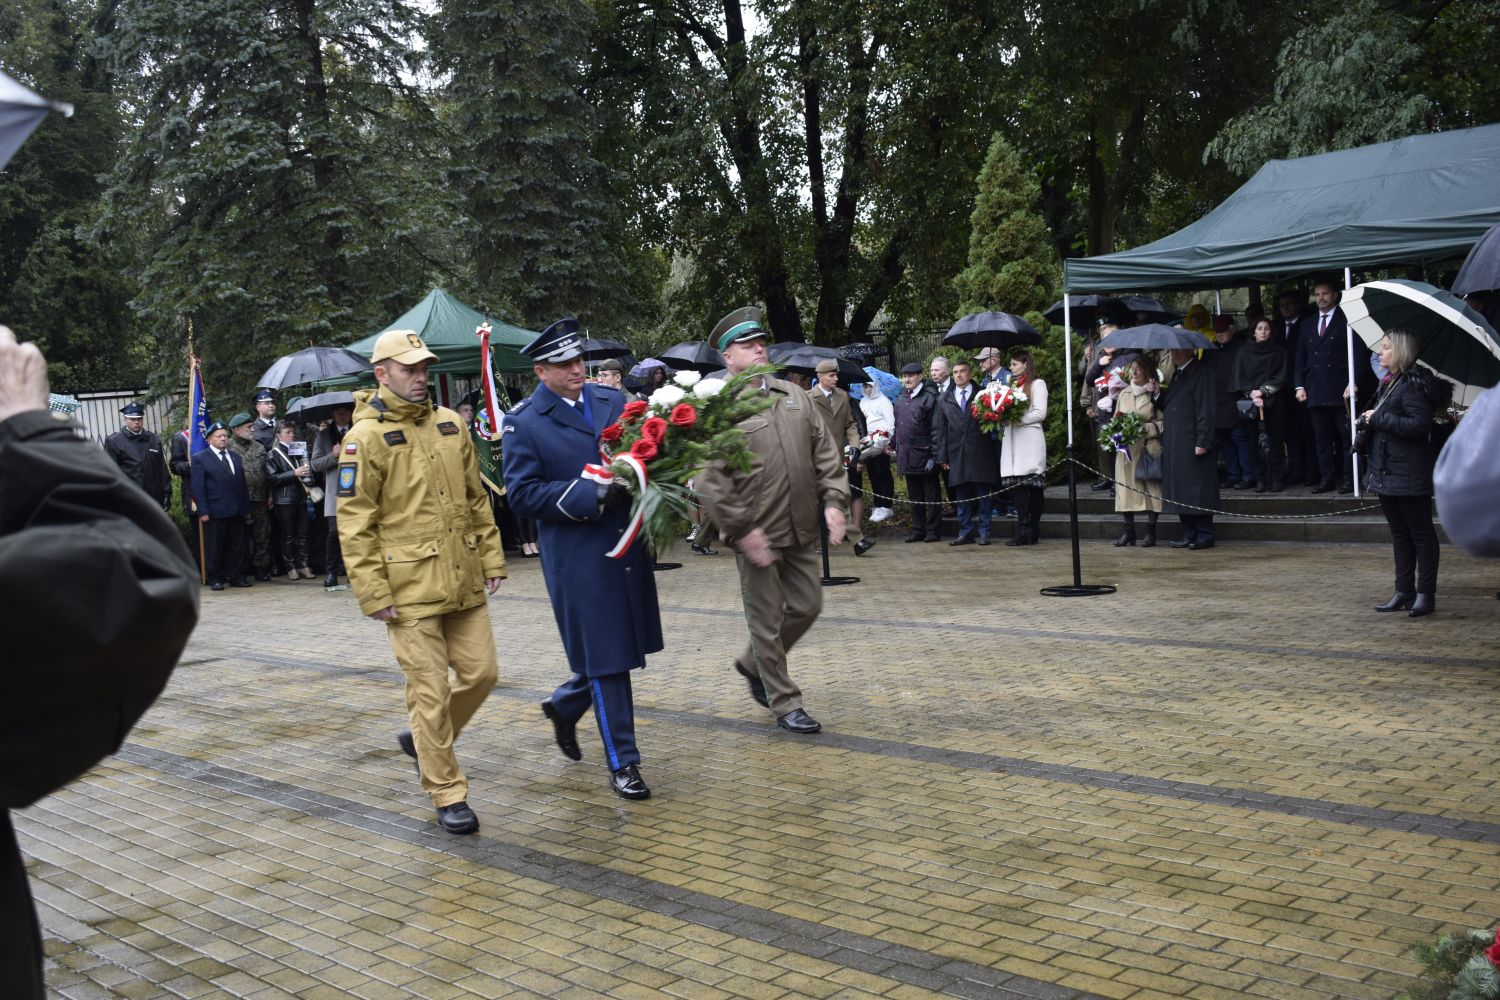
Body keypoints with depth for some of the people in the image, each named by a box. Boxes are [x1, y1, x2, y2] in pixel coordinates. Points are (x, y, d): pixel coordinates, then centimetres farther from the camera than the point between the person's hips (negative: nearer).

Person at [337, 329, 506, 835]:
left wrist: (491, 559, 12)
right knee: (431, 690, 0)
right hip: (409, 590, -6)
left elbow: (476, 499, 16)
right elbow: (355, 524, -10)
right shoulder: (365, 437, -9)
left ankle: (420, 738, 34)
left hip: (463, 583, 6)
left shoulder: (449, 423, 9)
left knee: (481, 672, 9)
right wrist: (373, 593, -13)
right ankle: (448, 796, 13)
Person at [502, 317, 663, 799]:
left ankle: (563, 705, 42)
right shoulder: (523, 422, -5)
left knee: (622, 649, 15)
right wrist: (591, 493, -19)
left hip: (628, 545, 5)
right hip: (576, 556, -5)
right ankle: (622, 763, 12)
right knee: (604, 657, 0)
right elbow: (522, 494, -10)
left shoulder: (613, 401, 8)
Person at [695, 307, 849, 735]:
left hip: (802, 531, 6)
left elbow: (824, 450, 12)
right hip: (757, 536, -6)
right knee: (767, 620, 5)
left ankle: (752, 665, 36)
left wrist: (833, 499, 1)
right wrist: (741, 529, -17)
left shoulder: (793, 396, 10)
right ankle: (785, 703, 19)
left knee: (807, 606, 14)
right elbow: (710, 480, -14)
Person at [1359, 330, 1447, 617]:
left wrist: (1378, 418, -20)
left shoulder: (1412, 385, -16)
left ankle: (1426, 594, 6)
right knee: (1399, 533, 14)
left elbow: (1419, 424, -26)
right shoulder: (1388, 383, 12)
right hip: (1386, 472, 10)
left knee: (1421, 533, 0)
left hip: (1410, 474, -10)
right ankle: (1404, 592, 21)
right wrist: (1368, 420, 4)